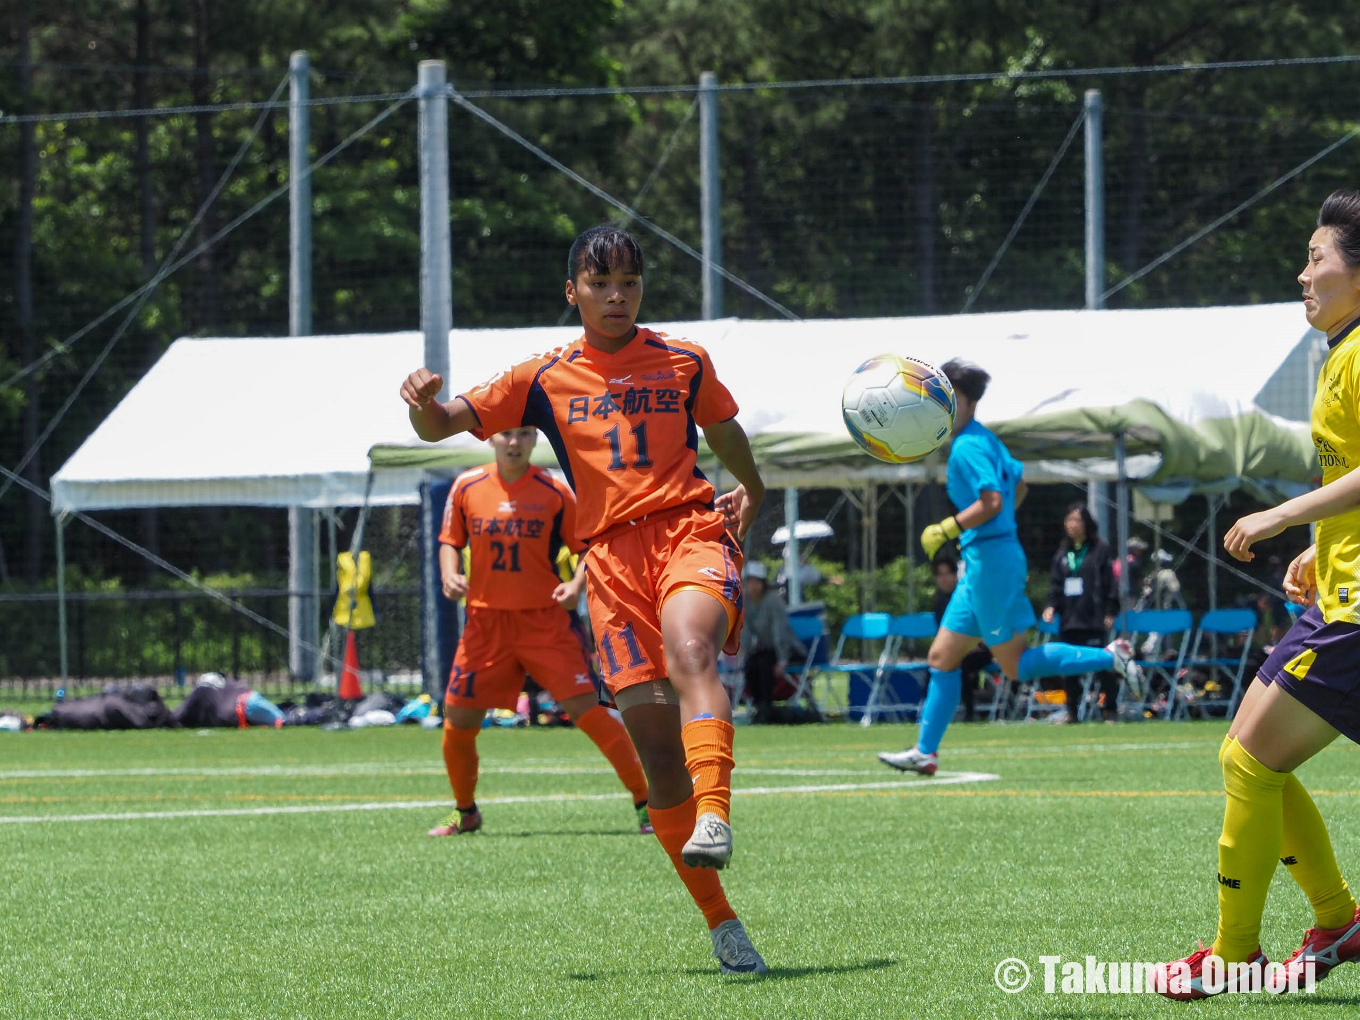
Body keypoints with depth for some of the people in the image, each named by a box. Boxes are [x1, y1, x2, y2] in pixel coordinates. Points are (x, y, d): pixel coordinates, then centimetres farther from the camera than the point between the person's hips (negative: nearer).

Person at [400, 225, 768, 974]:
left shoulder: (684, 363, 14)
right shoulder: (545, 378, 13)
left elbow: (729, 439, 30)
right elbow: (440, 426, 11)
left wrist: (749, 492, 15)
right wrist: (423, 401, -10)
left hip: (689, 527, -1)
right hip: (612, 553, 1)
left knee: (689, 651, -36)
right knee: (656, 746, -6)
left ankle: (713, 818, -53)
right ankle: (721, 924, 2)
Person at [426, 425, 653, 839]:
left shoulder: (554, 493, -4)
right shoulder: (467, 487, 2)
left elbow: (588, 548, 1)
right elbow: (450, 541, 14)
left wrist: (577, 584, -17)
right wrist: (449, 574, -6)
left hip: (546, 619, -3)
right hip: (486, 620, 3)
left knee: (585, 709, -13)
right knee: (458, 720, 3)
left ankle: (646, 801, -7)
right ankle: (465, 812, 28)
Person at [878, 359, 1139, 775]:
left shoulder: (967, 447, -15)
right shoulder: (986, 439, 14)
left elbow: (992, 502, -25)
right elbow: (1017, 484, 25)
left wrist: (946, 531, -17)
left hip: (990, 560, -10)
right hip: (980, 561, 10)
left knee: (1017, 665, -5)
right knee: (942, 656, 11)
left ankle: (1108, 658, -6)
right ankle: (925, 752, 13)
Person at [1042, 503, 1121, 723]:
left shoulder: (1100, 550, 0)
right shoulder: (1062, 554, 14)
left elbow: (1110, 583, -2)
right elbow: (1055, 585, 16)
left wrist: (1110, 612, -7)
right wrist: (1051, 606, 1)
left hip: (1094, 620, -5)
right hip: (1069, 620, 5)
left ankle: (1109, 709, 1)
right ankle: (1072, 711, 11)